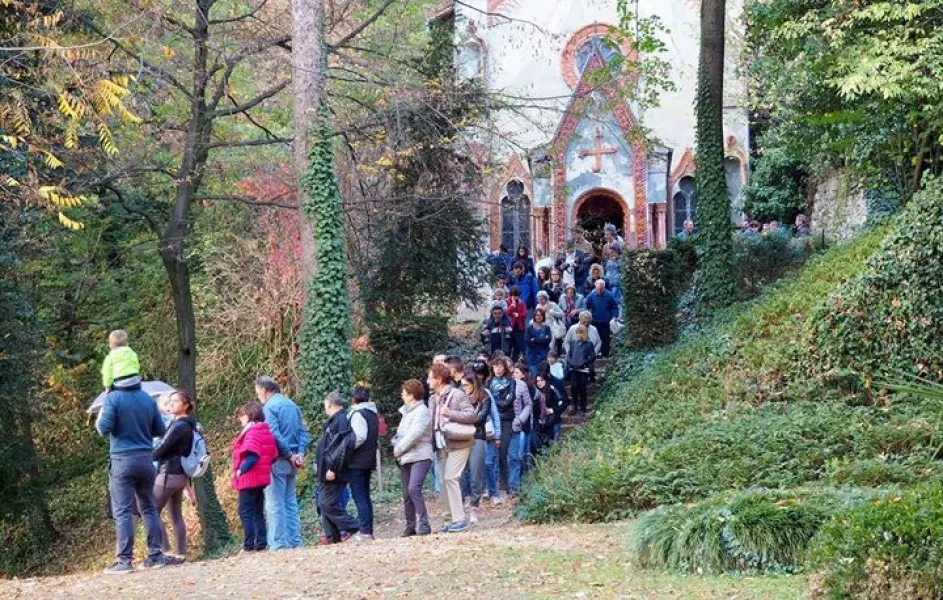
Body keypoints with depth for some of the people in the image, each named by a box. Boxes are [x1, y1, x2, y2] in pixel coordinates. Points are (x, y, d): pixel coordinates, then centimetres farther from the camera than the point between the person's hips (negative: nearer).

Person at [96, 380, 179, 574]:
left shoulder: (113, 398, -9)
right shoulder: (148, 399, 6)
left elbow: (104, 428, -14)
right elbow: (160, 431, 11)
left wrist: (99, 419, 7)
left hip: (123, 460, -5)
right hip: (146, 460, 5)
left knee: (123, 512, -4)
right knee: (149, 508, 14)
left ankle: (124, 560, -8)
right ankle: (155, 555, 12)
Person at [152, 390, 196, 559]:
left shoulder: (178, 426, -17)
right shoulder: (189, 426, 12)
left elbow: (161, 448, -16)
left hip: (169, 474, -9)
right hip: (181, 475, 9)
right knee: (176, 515, 13)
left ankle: (165, 550, -10)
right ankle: (181, 553, 13)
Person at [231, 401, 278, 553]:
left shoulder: (252, 432, -16)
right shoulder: (265, 431, 14)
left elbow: (252, 456, -26)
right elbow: (273, 455, 14)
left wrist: (240, 470, -18)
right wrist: (265, 467, 14)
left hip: (249, 478, -10)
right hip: (261, 477, 10)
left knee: (245, 512, -5)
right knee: (258, 512, 14)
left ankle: (249, 544, -8)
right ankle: (262, 543, 13)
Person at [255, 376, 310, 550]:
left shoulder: (270, 407, -10)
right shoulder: (292, 405, 14)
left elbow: (275, 435, -19)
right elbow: (303, 432, 11)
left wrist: (289, 455, -13)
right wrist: (300, 453, 0)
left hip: (278, 460, -8)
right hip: (292, 463, 8)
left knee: (275, 503, -5)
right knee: (290, 501, 13)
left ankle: (278, 543, -8)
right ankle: (294, 541, 13)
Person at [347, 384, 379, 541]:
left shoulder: (357, 413, -13)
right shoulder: (372, 413, 14)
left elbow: (359, 437, -22)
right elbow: (376, 438, 19)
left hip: (357, 462, -9)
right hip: (369, 460, 9)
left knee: (359, 497, -8)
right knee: (365, 496, 13)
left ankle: (365, 531, -12)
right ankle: (368, 530, 14)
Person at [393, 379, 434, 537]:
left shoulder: (421, 411, -9)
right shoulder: (407, 411, 19)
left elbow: (414, 435, -19)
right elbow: (400, 434, 22)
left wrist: (398, 449, -11)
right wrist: (396, 445, 0)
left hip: (420, 457, -9)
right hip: (405, 459, 9)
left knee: (414, 489, -23)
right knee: (407, 494, 9)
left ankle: (423, 524, -23)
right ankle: (410, 526, 17)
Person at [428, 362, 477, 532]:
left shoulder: (457, 395, -11)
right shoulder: (433, 398, 13)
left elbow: (472, 415, -17)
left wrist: (450, 413, -24)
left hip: (457, 444, -8)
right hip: (441, 445, 8)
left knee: (450, 478, -14)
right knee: (444, 480, 7)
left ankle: (460, 519, -10)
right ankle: (454, 518, 13)